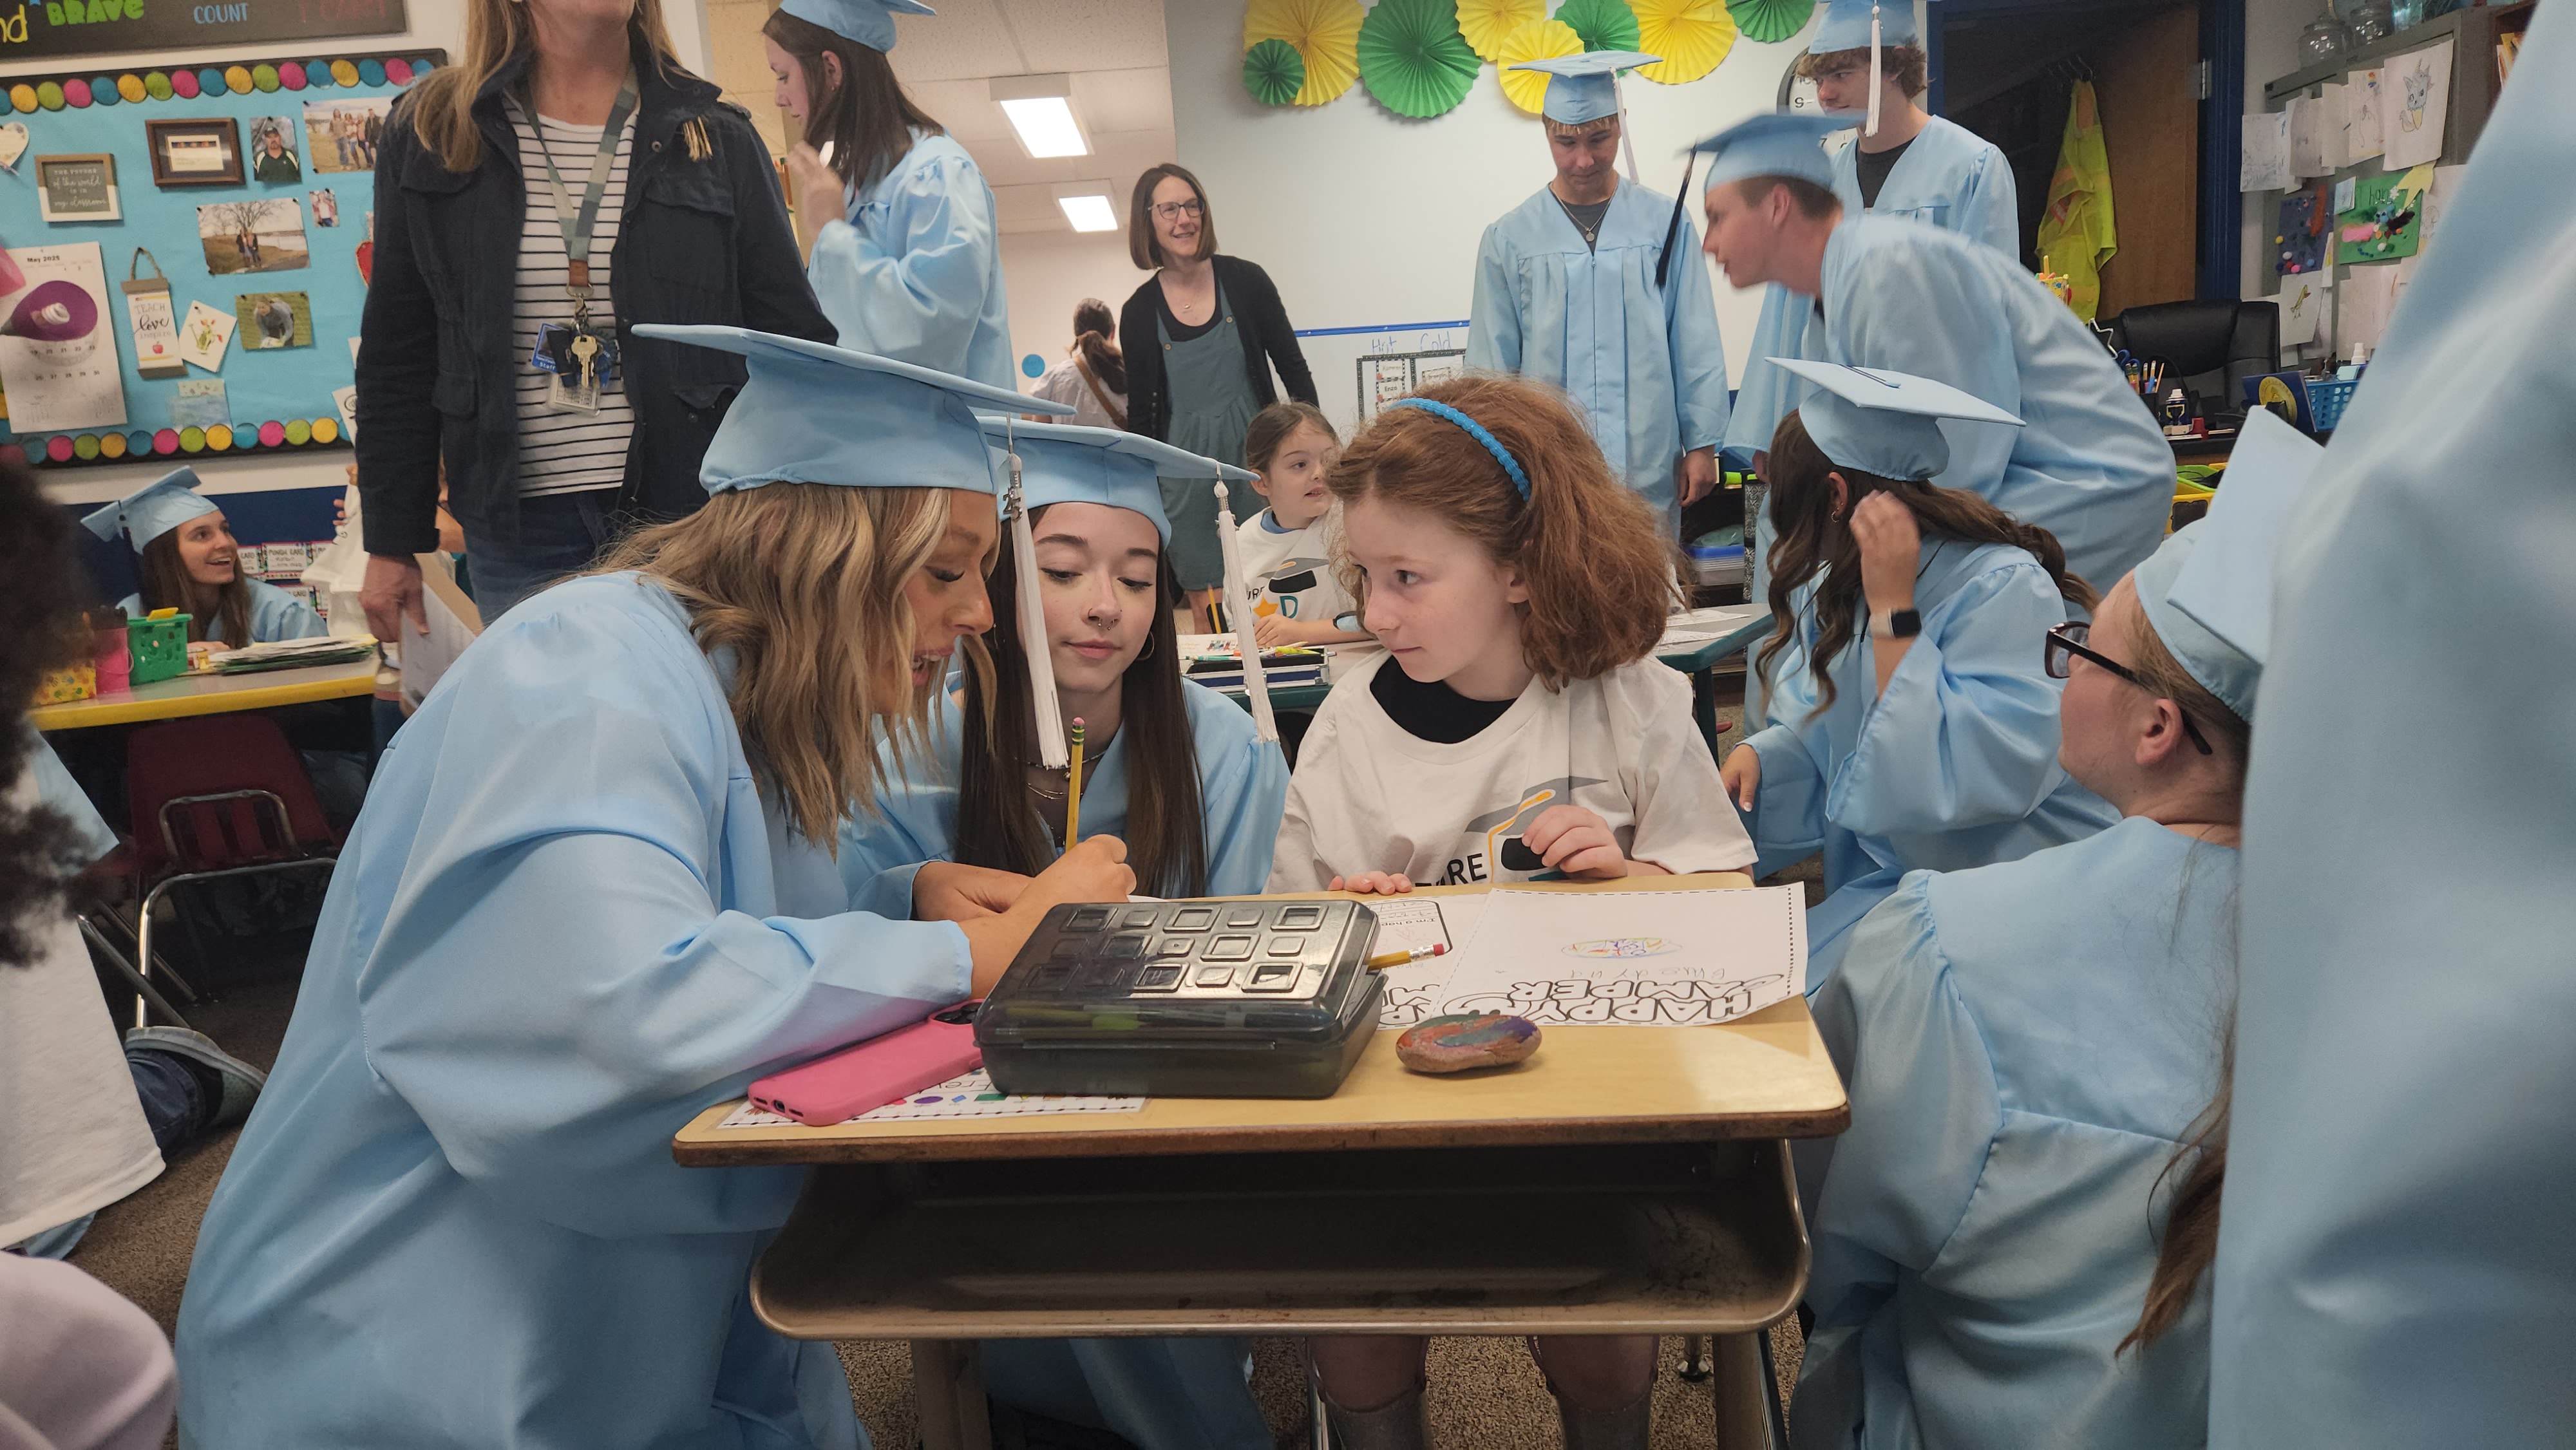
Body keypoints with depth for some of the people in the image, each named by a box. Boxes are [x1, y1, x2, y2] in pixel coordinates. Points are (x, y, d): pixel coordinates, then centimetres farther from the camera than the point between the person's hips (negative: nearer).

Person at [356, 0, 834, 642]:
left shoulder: (715, 141, 4)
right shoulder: (431, 137, 5)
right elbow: (398, 357, 9)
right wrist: (392, 541, 7)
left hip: (695, 517, 0)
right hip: (521, 535, 1)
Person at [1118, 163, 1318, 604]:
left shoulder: (1244, 280, -1)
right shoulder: (1139, 312, 1)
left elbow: (1293, 369, 4)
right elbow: (1140, 412, 8)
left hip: (1254, 448, 0)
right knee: (1207, 603, 4)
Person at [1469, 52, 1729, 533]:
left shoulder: (1665, 223, 2)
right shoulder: (1509, 238, 3)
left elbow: (1697, 345, 5)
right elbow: (1491, 362, 6)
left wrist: (1702, 444, 4)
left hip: (1649, 467, 1)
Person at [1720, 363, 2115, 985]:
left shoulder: (2007, 590, -19)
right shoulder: (1834, 588, 7)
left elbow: (1950, 786, -28)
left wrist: (1893, 610, -26)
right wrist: (1757, 754, -5)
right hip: (1881, 874, 7)